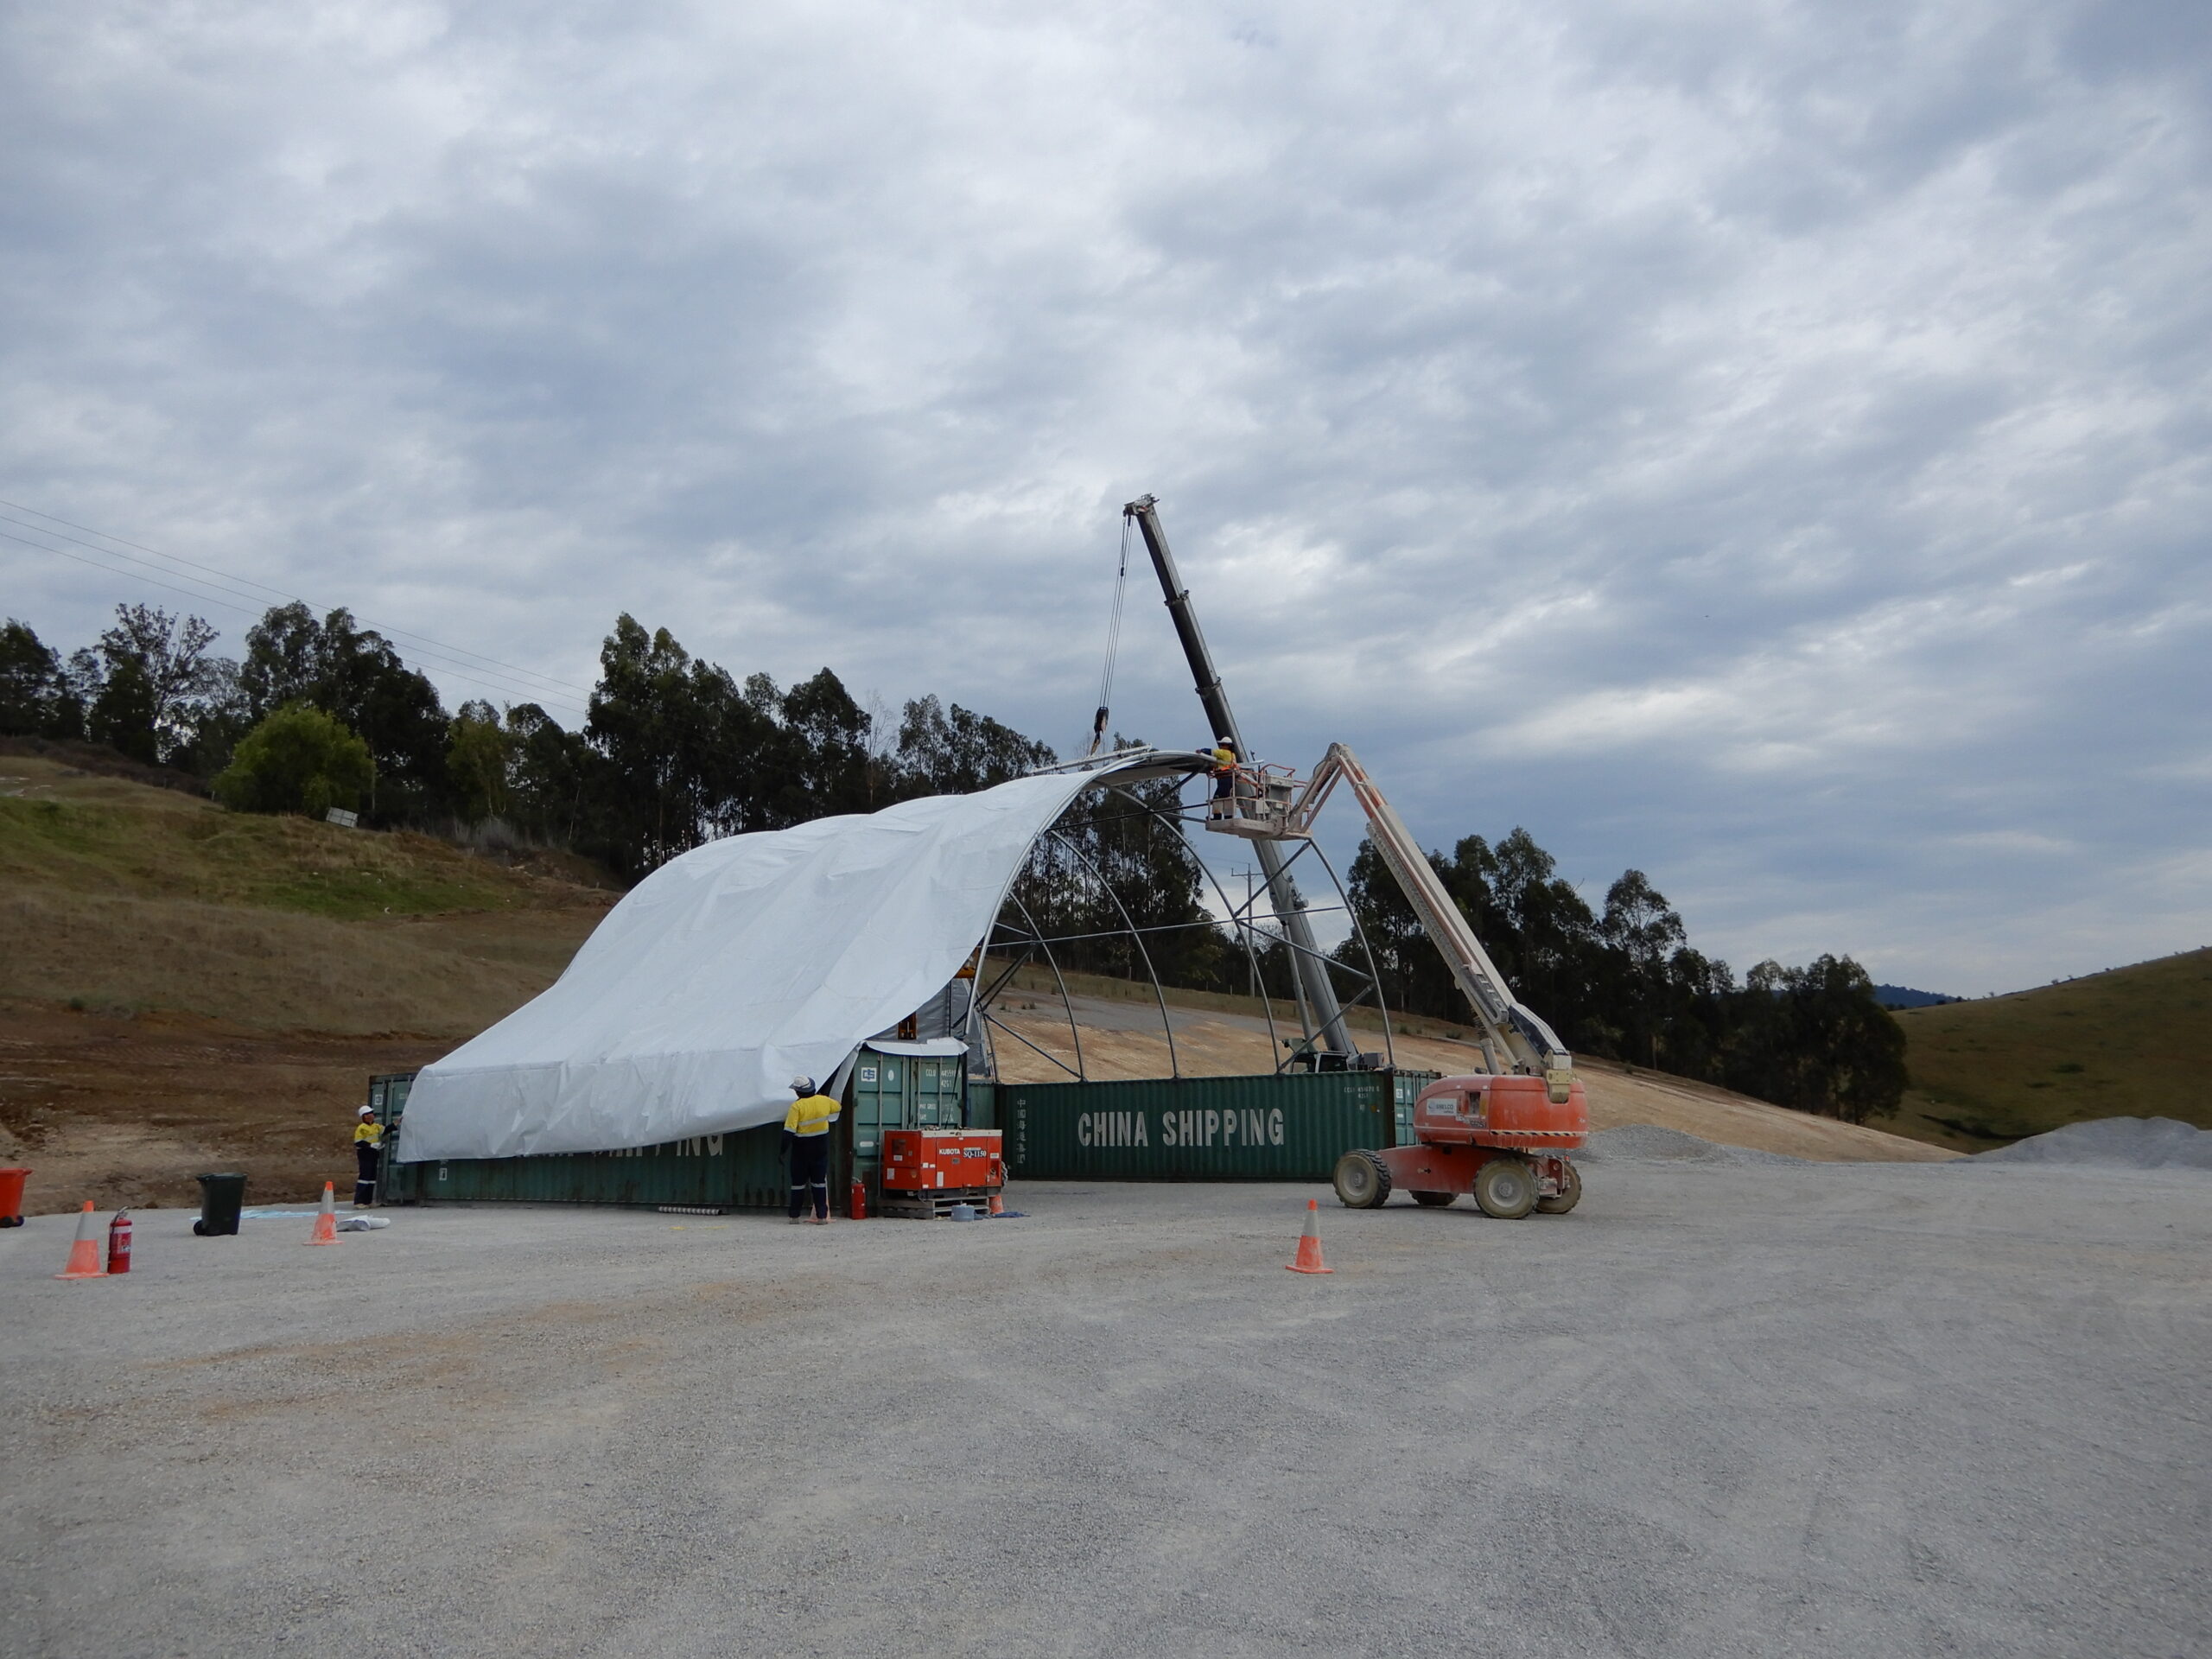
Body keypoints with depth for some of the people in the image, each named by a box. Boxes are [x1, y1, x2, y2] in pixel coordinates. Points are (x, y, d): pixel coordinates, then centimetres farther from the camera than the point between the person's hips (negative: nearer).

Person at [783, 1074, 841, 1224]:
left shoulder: (797, 1106, -17)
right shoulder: (824, 1101, -4)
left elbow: (789, 1131, -19)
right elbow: (837, 1107, 18)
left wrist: (783, 1150, -12)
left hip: (801, 1149, -3)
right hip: (821, 1149, 3)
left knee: (798, 1182, 9)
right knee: (819, 1181, 8)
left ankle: (794, 1217, 13)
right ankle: (822, 1217, 3)